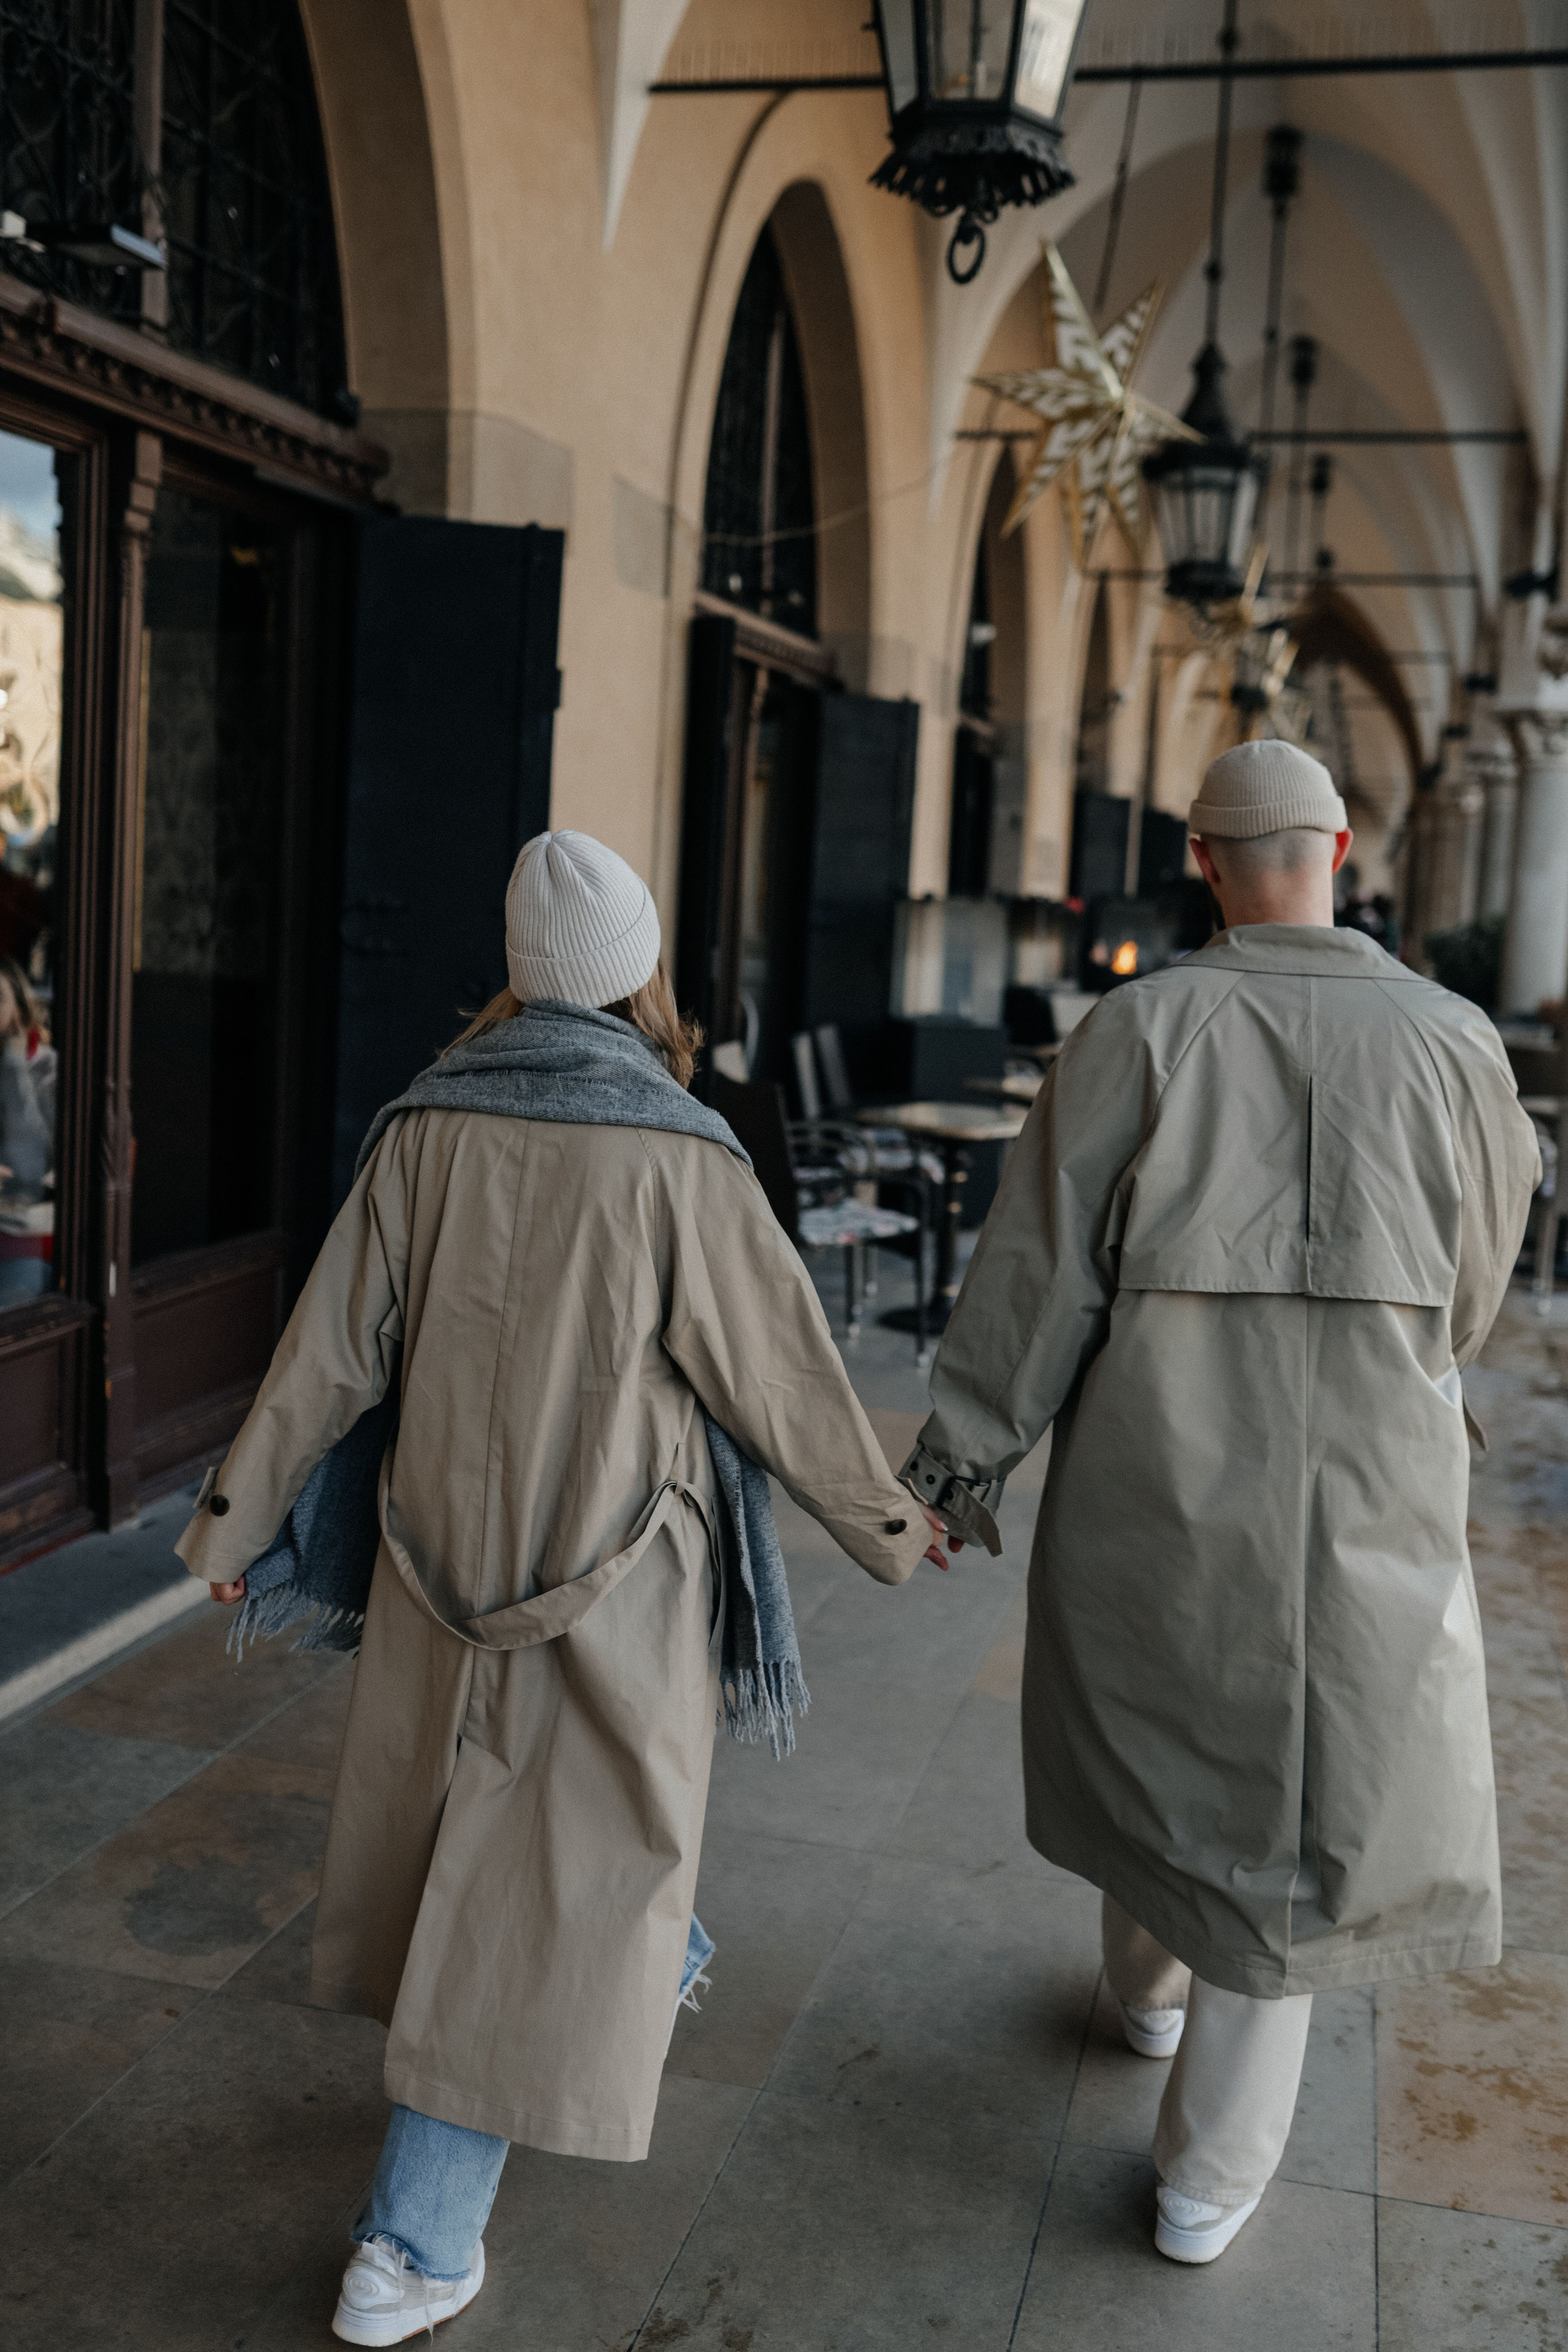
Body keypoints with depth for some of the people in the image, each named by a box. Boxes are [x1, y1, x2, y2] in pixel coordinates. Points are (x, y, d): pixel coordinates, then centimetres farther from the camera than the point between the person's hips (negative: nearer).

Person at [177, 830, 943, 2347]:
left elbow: (331, 1351, -3)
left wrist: (233, 1525, 9)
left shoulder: (428, 1127, -6)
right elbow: (781, 1378, -10)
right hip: (610, 1577, -4)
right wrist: (889, 1527, 6)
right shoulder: (682, 1159, -17)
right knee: (549, 1892, 6)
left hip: (444, 1551, 5)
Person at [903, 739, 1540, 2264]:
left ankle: (1152, 1986, 53)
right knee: (1309, 1794, 14)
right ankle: (1207, 2175, 22)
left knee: (1146, 1722, 26)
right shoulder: (1452, 1040, -3)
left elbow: (1039, 1261, -10)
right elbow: (1467, 1295, 8)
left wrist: (958, 1458, -3)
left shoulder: (1139, 1026, -8)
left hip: (1153, 1471, 1)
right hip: (1366, 1493, 0)